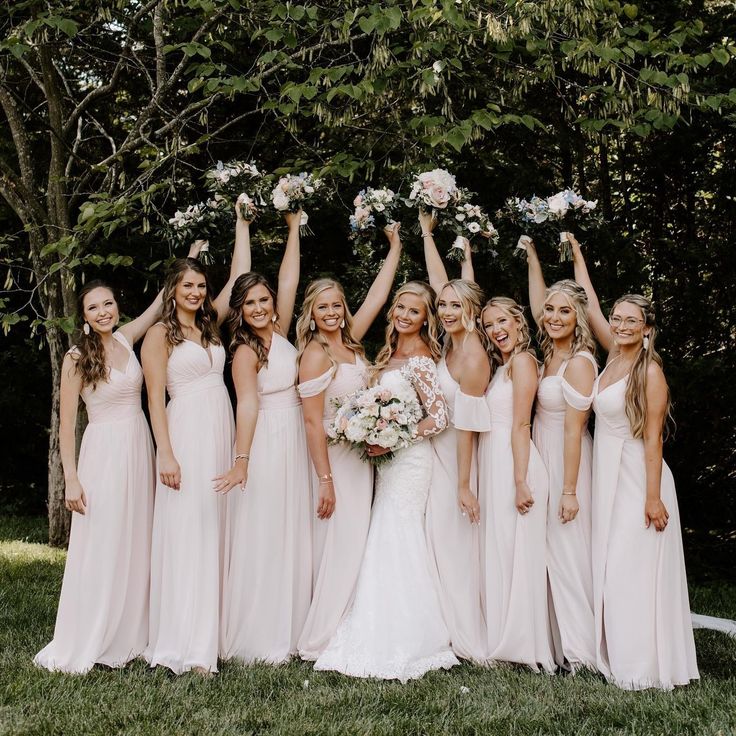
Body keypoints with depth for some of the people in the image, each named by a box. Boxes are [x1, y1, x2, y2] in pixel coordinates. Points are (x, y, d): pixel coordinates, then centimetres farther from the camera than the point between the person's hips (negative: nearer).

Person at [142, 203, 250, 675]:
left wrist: (242, 222, 18)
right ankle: (182, 644, -5)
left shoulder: (211, 323, 15)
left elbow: (240, 274, 17)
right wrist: (165, 453, -14)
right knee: (185, 533, -7)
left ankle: (208, 636, 11)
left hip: (222, 433, 6)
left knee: (215, 533, 6)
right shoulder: (160, 334, 0)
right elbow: (155, 398, -6)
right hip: (186, 434, -6)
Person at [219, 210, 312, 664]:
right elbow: (248, 406, -19)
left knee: (292, 536, 9)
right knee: (262, 537, -4)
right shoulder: (246, 350, -10)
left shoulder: (280, 333, 9)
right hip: (265, 444, -8)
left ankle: (288, 631, 16)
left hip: (294, 443, 8)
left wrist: (294, 225, 14)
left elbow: (289, 280, 10)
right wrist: (241, 460, -26)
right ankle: (257, 639, 2)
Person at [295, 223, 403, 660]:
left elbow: (378, 296, 14)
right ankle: (321, 641, 3)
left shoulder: (350, 342, 7)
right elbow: (313, 421, -16)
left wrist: (395, 247, 17)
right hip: (335, 460, -8)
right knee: (342, 547, -6)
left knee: (356, 546, 11)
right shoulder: (315, 354, -13)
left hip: (362, 458, 8)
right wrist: (325, 479, -18)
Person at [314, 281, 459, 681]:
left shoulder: (418, 360, -13)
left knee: (395, 545, -5)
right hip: (389, 459, 9)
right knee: (389, 542, 10)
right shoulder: (392, 353, 13)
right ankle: (388, 638, 17)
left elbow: (438, 416, -17)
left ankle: (404, 646, 4)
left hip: (408, 461, -9)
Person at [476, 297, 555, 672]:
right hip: (492, 464, 9)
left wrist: (521, 482, -20)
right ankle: (504, 640, 17)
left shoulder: (522, 360, -8)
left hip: (513, 466, -9)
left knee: (514, 552, -4)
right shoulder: (499, 365, 19)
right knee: (497, 552, 10)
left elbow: (520, 425, -15)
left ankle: (522, 644, 3)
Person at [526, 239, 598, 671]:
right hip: (542, 456, 8)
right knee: (545, 549, 10)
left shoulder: (579, 362, -16)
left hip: (566, 461, -8)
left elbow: (574, 430, -18)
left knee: (567, 549, -5)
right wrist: (532, 255, 23)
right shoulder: (550, 352, 7)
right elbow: (537, 302, 22)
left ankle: (579, 650, 2)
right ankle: (554, 639, 18)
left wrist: (569, 490, -18)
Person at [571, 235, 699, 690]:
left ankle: (644, 666, 3)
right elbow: (591, 307, 16)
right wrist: (577, 257, 22)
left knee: (635, 569, -5)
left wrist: (654, 496, -18)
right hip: (606, 473, 8)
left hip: (637, 476, -8)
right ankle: (615, 654, 18)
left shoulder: (650, 370, -13)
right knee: (608, 566, 10)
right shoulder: (614, 355, 6)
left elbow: (653, 438, -15)